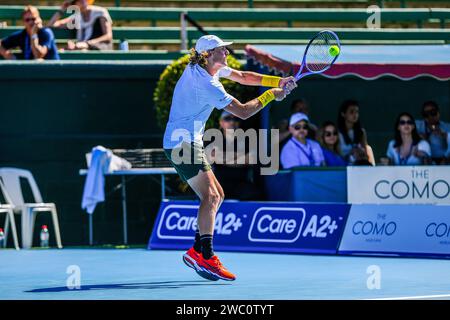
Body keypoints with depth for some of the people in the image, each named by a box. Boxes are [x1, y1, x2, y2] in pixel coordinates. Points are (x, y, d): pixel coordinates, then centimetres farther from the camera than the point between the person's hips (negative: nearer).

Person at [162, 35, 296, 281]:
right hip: (183, 143, -11)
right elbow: (243, 112, -20)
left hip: (186, 142, 11)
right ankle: (207, 258, -27)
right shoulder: (206, 84, -21)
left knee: (216, 196, 12)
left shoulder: (206, 67, 10)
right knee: (210, 196, -19)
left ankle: (196, 251, 10)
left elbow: (243, 77, 20)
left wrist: (278, 81, 9)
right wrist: (270, 95, -7)